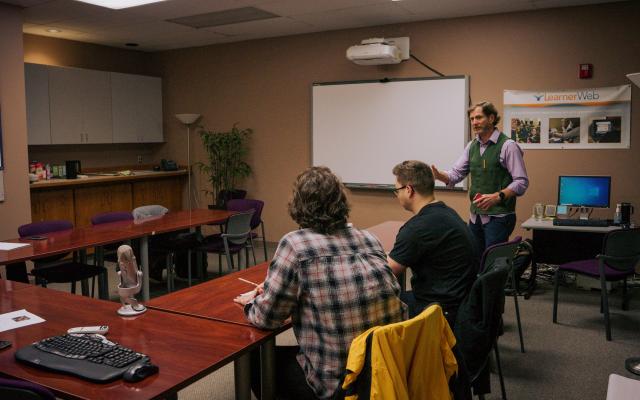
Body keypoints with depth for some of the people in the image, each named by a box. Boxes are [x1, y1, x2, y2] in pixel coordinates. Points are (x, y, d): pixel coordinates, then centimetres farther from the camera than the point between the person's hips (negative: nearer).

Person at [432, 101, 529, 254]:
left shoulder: (507, 146, -9)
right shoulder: (472, 146, 11)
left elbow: (521, 182, -12)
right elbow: (456, 174, 9)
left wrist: (497, 197, -25)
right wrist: (438, 174, -12)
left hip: (498, 217, -6)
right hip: (475, 216, 7)